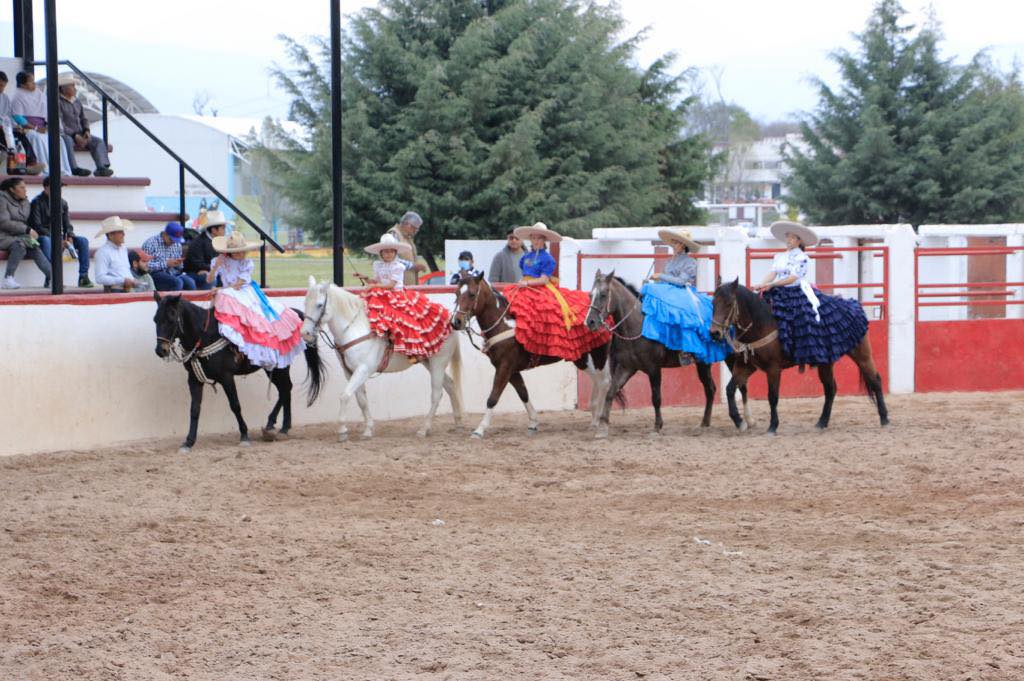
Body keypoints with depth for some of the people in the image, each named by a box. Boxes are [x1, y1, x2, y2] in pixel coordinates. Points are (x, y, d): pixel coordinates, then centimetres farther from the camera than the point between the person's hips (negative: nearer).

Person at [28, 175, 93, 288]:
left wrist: (69, 237, -9)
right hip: (44, 236, -5)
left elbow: (67, 224, 15)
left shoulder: (62, 203, 13)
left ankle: (83, 277, -20)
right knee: (46, 241, -40)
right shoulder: (37, 202, -5)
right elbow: (37, 226, -13)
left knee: (83, 241, -16)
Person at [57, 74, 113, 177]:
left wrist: (86, 131, -1)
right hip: (66, 134, -7)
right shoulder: (58, 102, -6)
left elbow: (83, 119, 22)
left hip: (79, 134, 7)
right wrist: (74, 135, -22)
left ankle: (102, 167, -29)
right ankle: (74, 168, -46)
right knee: (67, 141, -41)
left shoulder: (77, 103, 19)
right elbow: (59, 124, -15)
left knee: (99, 141, -12)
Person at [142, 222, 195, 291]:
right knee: (177, 282, -33)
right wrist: (166, 264, -17)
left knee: (190, 282, -25)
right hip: (155, 274, -6)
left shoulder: (177, 245, 15)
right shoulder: (150, 243, -6)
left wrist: (178, 264, -2)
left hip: (172, 273, 6)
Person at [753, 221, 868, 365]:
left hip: (799, 293, -6)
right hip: (782, 295, 6)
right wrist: (762, 285, -20)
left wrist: (771, 285, -25)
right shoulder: (778, 257, 14)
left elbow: (793, 277, -16)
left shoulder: (801, 257, -6)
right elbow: (772, 273, 2)